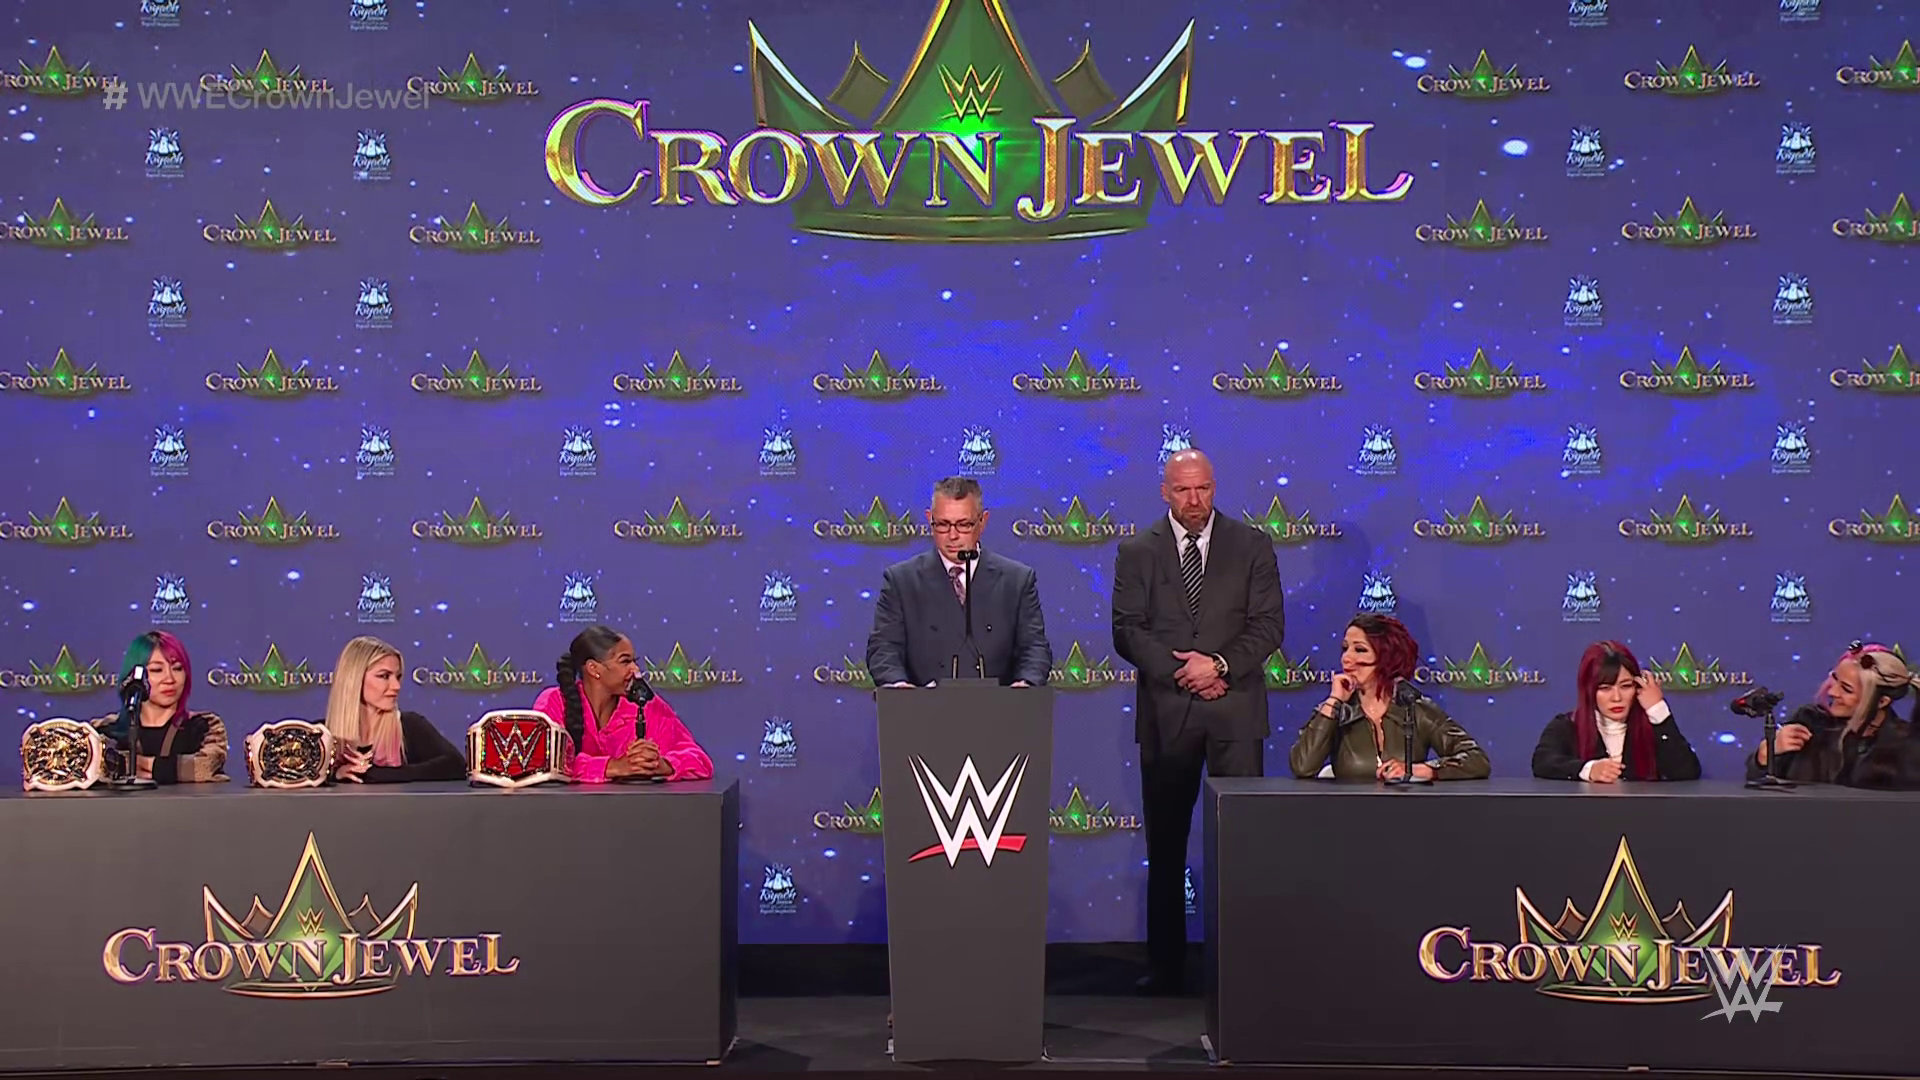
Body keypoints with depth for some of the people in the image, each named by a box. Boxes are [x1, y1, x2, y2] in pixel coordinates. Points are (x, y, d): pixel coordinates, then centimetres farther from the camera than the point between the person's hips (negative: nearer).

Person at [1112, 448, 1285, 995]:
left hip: (1235, 709, 0)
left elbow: (1268, 623, 0)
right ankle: (1166, 964, 12)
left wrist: (1220, 664, -15)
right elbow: (1127, 631, -2)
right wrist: (1180, 671, -13)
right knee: (1165, 844, 5)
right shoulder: (1136, 551, 6)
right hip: (1165, 712, 1)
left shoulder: (1252, 545, 6)